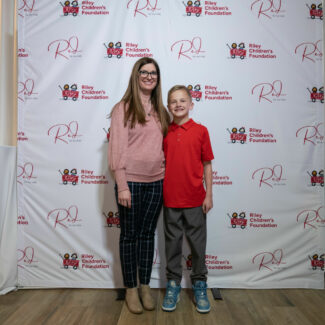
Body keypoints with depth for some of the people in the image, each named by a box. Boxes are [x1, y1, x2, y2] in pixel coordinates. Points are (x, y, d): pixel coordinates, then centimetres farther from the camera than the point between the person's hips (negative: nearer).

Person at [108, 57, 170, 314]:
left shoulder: (160, 111, 11)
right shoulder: (123, 108, -4)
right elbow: (117, 149, -9)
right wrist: (122, 186, -14)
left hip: (156, 182, 5)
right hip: (131, 181, -4)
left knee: (148, 234, 13)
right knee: (130, 235, 8)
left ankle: (145, 286, 29)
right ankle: (131, 289, 26)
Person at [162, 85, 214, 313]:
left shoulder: (200, 131, -1)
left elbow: (207, 165, 1)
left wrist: (209, 194, -2)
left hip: (195, 199, -1)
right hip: (170, 199, 2)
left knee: (198, 243, 11)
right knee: (173, 243, 13)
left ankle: (199, 285, 30)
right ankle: (173, 284, 30)